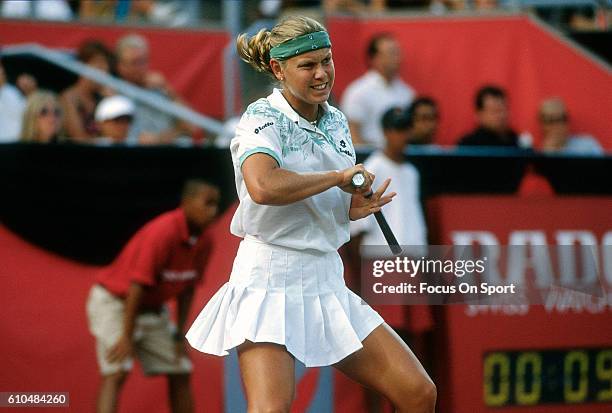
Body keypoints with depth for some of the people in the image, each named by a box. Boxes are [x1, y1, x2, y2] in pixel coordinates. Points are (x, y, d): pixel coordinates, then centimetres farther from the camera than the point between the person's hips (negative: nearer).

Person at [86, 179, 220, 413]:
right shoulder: (162, 233, -29)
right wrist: (126, 337, -27)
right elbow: (138, 286, -29)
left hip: (152, 309, 8)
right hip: (114, 301, -8)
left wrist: (179, 335, 4)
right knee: (116, 373, -22)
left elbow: (187, 290, 5)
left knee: (180, 374, 6)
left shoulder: (204, 243, -5)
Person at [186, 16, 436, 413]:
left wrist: (356, 207, 2)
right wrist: (340, 177, -19)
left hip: (327, 281, 7)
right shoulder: (263, 119, -10)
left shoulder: (337, 121, 12)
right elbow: (263, 187, -32)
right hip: (270, 279, -7)